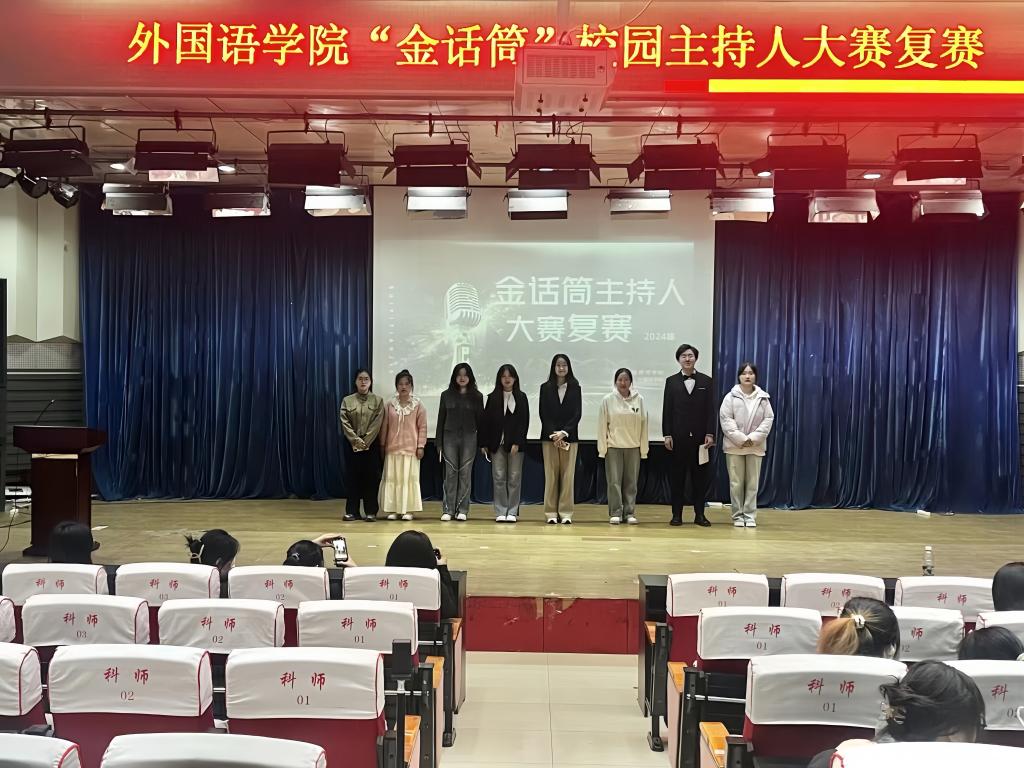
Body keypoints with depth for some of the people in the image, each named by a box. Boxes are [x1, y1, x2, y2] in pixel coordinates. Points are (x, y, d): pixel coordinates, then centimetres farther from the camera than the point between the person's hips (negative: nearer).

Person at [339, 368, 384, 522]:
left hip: (371, 444, -1)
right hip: (352, 444, 1)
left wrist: (366, 442, -14)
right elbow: (345, 423, -2)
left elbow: (377, 423, -6)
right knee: (352, 477, 3)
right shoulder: (347, 400, 5)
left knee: (371, 477, 0)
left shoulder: (378, 400, 2)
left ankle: (371, 512, 5)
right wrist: (356, 440, -13)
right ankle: (352, 511, 9)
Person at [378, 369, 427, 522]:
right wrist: (382, 445, 6)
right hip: (392, 448, 2)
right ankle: (393, 510, 8)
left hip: (411, 448, -2)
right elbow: (384, 426, 8)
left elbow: (422, 427, 0)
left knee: (409, 478, -1)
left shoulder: (418, 405, 0)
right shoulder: (390, 405, 4)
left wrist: (421, 446, -6)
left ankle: (408, 510, 4)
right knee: (392, 478, 2)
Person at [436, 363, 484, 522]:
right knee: (450, 473, 0)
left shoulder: (476, 396, 5)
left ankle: (462, 510, 7)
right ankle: (447, 510, 4)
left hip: (469, 438, 0)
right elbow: (441, 419, 8)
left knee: (465, 474, 2)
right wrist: (439, 443, 4)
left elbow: (480, 420, 5)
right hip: (450, 437, 0)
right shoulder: (446, 395, 7)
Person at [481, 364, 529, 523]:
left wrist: (517, 443, -12)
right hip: (497, 443, 1)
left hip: (515, 444, -1)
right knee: (499, 478, 2)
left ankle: (512, 512, 8)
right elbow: (486, 421, 7)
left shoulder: (521, 398, 3)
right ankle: (501, 512, 7)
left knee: (514, 478, 1)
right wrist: (484, 443, 2)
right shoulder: (492, 398, 7)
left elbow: (524, 422, -3)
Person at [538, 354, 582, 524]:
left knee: (568, 475, -1)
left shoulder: (575, 388, 6)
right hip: (549, 437, 0)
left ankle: (566, 513, 3)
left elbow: (577, 414, 0)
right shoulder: (545, 388, 6)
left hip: (569, 437, 0)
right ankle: (551, 513, 4)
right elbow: (543, 413, 1)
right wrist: (554, 434, -11)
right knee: (551, 475, 0)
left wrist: (564, 433, -12)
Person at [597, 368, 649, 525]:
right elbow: (602, 425, 0)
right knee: (614, 481, -1)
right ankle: (615, 513, 6)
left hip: (633, 447, 1)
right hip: (613, 447, -1)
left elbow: (643, 424, 3)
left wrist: (643, 449, 2)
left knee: (631, 482, 6)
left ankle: (629, 513, 14)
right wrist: (602, 448, -3)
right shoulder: (608, 400, -2)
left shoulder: (639, 399, 1)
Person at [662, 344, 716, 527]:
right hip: (678, 437, 0)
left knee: (700, 476, 4)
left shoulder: (706, 381, 8)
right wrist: (667, 435, -4)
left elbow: (710, 410, 3)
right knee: (677, 476, 3)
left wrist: (710, 434, -6)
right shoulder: (671, 381, 8)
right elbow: (666, 410, 4)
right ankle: (677, 514, 9)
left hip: (700, 437, 0)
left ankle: (699, 514, 11)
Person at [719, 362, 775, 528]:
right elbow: (726, 419, -7)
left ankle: (750, 516, 8)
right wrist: (741, 439, -15)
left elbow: (768, 419, 0)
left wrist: (753, 438, -12)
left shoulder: (763, 398, 5)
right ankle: (738, 516, 8)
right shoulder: (731, 397, 0)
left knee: (752, 483, 3)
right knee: (736, 483, 1)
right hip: (735, 445, -1)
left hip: (755, 446, 1)